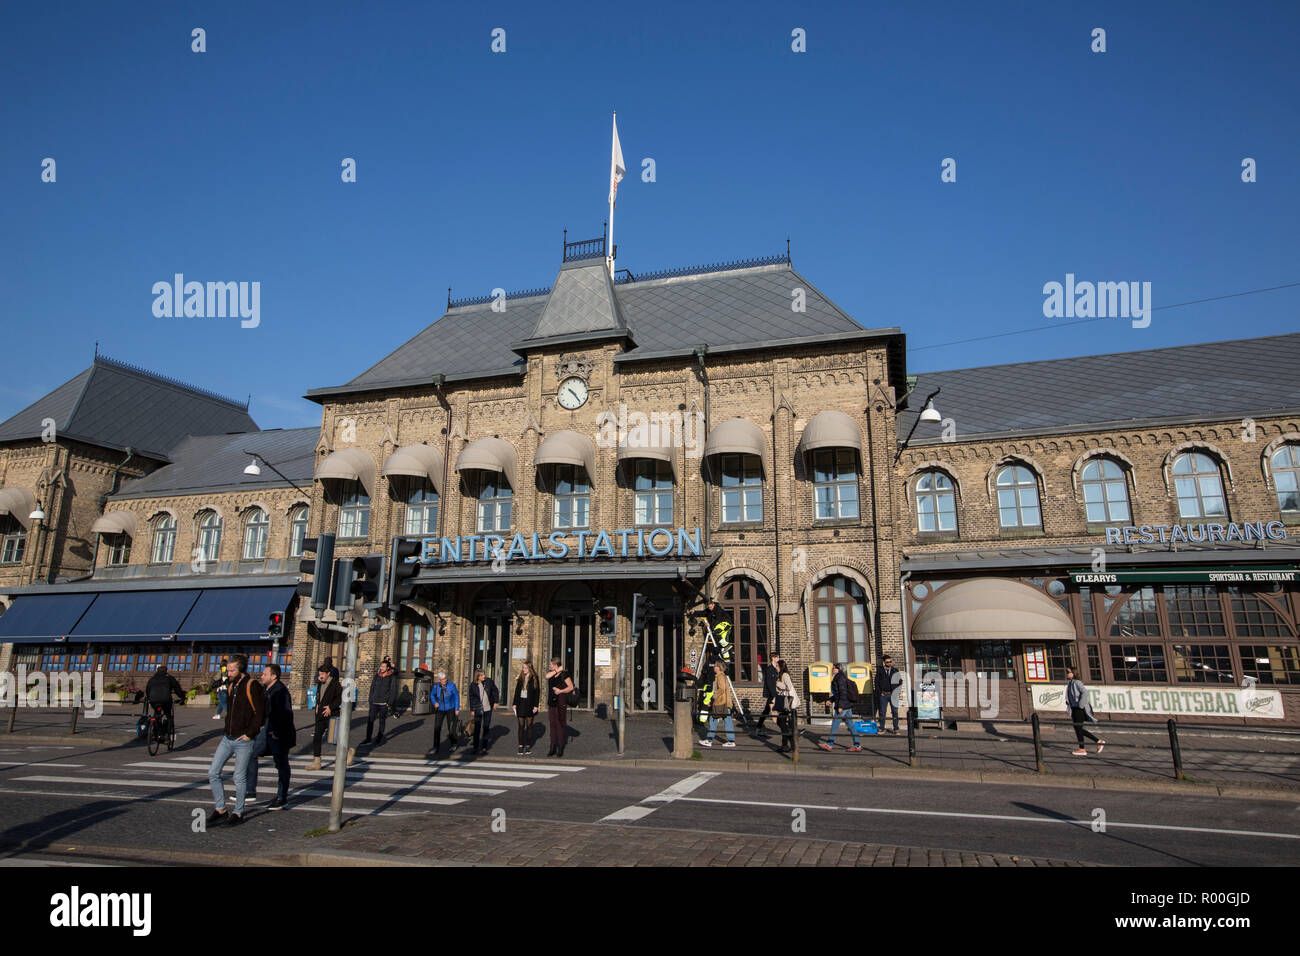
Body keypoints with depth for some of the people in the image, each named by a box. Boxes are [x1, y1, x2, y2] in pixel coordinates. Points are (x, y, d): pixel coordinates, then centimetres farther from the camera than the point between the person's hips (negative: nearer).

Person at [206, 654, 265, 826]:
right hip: (227, 739, 8)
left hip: (243, 741, -8)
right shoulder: (232, 686, 11)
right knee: (213, 773, 5)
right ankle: (221, 811, 16)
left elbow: (260, 713, -18)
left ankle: (238, 813, 16)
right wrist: (226, 731, 13)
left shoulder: (252, 686, -14)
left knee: (239, 778, 2)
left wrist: (249, 734, -18)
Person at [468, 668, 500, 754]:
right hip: (478, 709, -1)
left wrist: (496, 702, 4)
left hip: (488, 709, 1)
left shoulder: (489, 681, -4)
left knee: (486, 728, 5)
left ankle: (484, 747, 15)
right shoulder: (473, 686, -6)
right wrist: (472, 710, 3)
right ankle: (476, 747, 12)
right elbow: (471, 698, 2)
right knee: (477, 728, 1)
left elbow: (495, 691, 7)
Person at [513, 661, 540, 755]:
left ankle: (528, 746, 12)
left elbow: (537, 692, -5)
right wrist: (515, 703, 6)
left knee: (529, 726, 4)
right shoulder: (521, 678, 9)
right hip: (521, 703, 3)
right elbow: (517, 691, 11)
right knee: (521, 725, 4)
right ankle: (521, 746, 8)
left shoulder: (534, 678, -3)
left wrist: (536, 705, -10)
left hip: (530, 704, -3)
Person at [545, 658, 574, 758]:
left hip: (561, 701, -6)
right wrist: (557, 671, -12)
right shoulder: (551, 672, 11)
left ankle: (560, 748, 3)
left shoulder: (564, 674, -7)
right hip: (552, 701, 6)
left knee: (560, 723, -3)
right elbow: (547, 676, -12)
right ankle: (553, 748, 12)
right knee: (552, 723, 6)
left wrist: (560, 691, -16)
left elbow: (571, 687, -8)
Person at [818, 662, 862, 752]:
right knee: (850, 725, 10)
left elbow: (843, 693, -21)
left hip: (842, 705, -10)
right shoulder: (842, 677, 16)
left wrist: (840, 706, -22)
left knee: (834, 724, -1)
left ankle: (829, 744, 5)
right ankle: (857, 745, 10)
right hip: (848, 705, 10)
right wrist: (831, 700, 22)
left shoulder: (840, 678, -15)